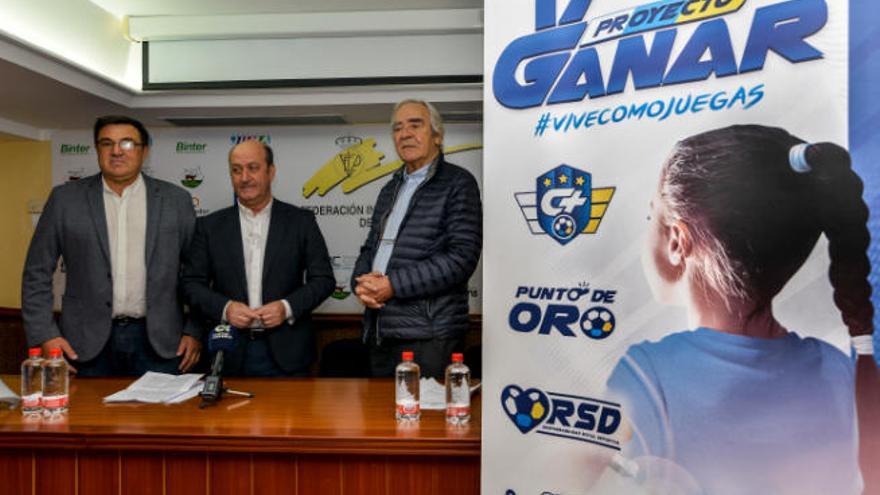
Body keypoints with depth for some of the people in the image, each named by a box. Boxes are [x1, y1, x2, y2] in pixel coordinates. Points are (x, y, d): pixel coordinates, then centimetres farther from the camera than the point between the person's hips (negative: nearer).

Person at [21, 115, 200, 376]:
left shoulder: (175, 199, 3)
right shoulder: (65, 198, 3)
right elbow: (37, 273, 5)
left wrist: (195, 331, 0)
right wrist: (44, 335, -3)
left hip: (159, 341, 0)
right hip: (88, 341, 1)